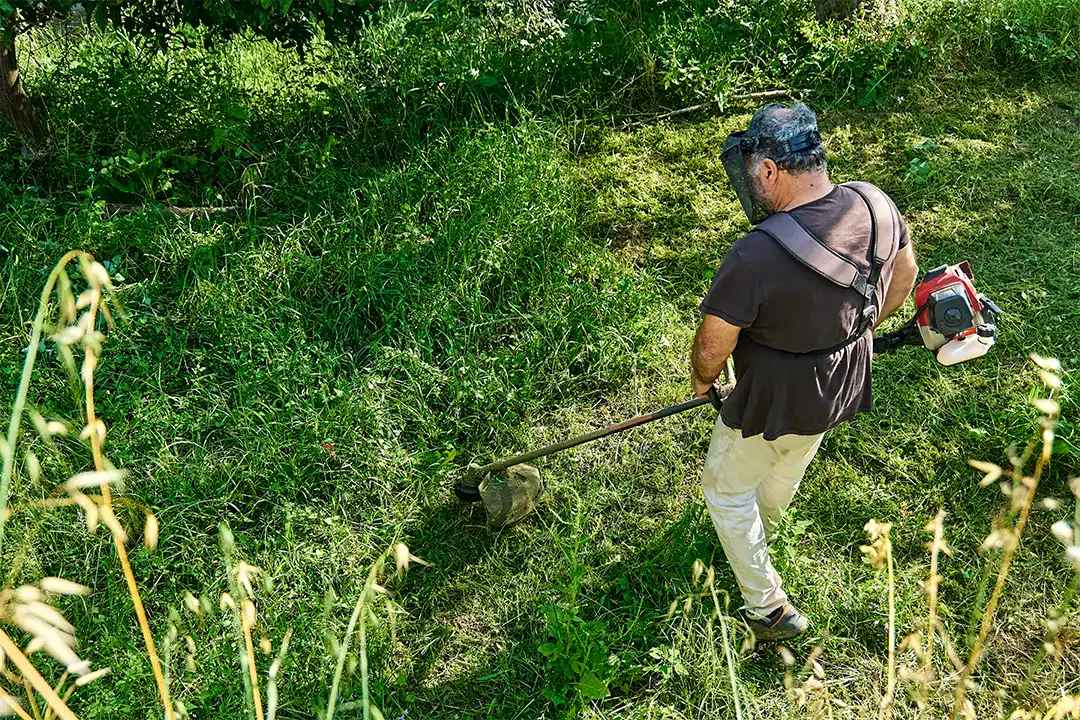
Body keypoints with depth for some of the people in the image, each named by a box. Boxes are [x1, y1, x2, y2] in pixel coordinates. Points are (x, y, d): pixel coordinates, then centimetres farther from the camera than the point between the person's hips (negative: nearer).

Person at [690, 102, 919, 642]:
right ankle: (759, 533, 63)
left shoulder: (756, 256, -37)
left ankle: (767, 608, 30)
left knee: (726, 489, 19)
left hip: (776, 404, -7)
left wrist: (703, 380, -1)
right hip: (844, 388, 7)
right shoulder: (874, 204, -16)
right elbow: (904, 273, 4)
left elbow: (712, 347, -25)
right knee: (789, 466, 34)